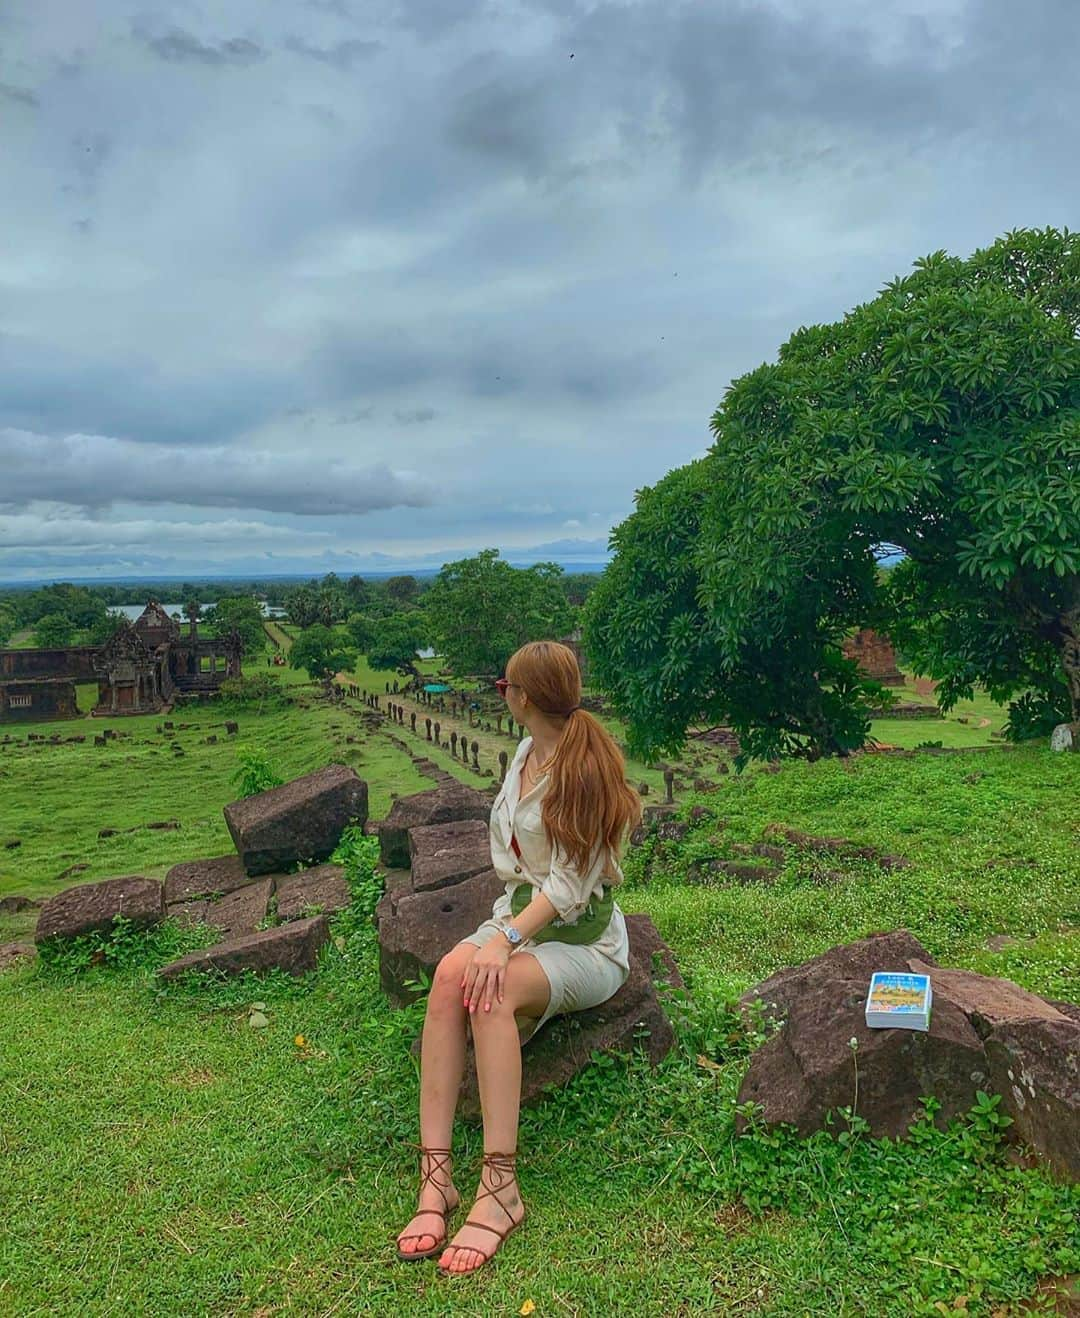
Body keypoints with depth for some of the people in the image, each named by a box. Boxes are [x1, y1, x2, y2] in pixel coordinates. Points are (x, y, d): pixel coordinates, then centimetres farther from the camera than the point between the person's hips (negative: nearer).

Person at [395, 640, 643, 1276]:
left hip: (584, 940, -6)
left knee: (491, 989, -35)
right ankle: (436, 1173, -28)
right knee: (452, 972, -26)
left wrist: (507, 938, -32)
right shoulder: (527, 752, 7)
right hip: (521, 911, 6)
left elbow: (571, 883, -20)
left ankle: (500, 1188, -30)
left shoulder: (587, 768, -16)